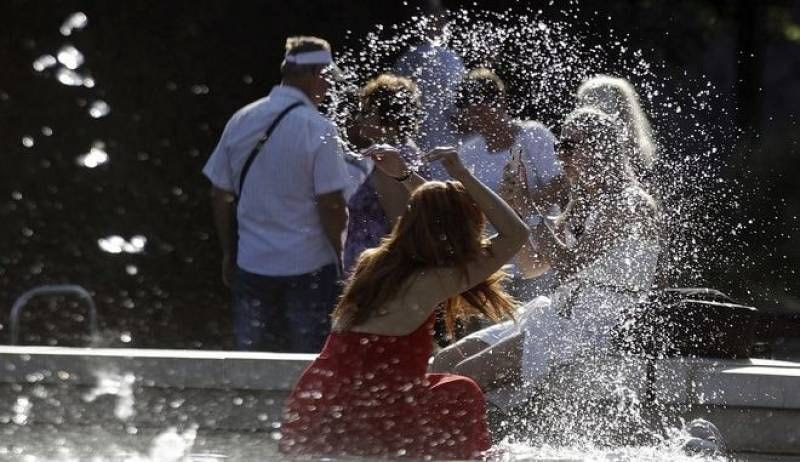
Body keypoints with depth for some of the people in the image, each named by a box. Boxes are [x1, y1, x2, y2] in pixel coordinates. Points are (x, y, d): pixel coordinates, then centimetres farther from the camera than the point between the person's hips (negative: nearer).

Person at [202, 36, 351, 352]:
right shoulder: (319, 129, -13)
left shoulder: (241, 121, 4)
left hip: (252, 265, 5)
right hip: (309, 267, -5)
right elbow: (331, 205, -15)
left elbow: (220, 196, 8)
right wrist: (341, 256, -2)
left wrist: (229, 254, 17)